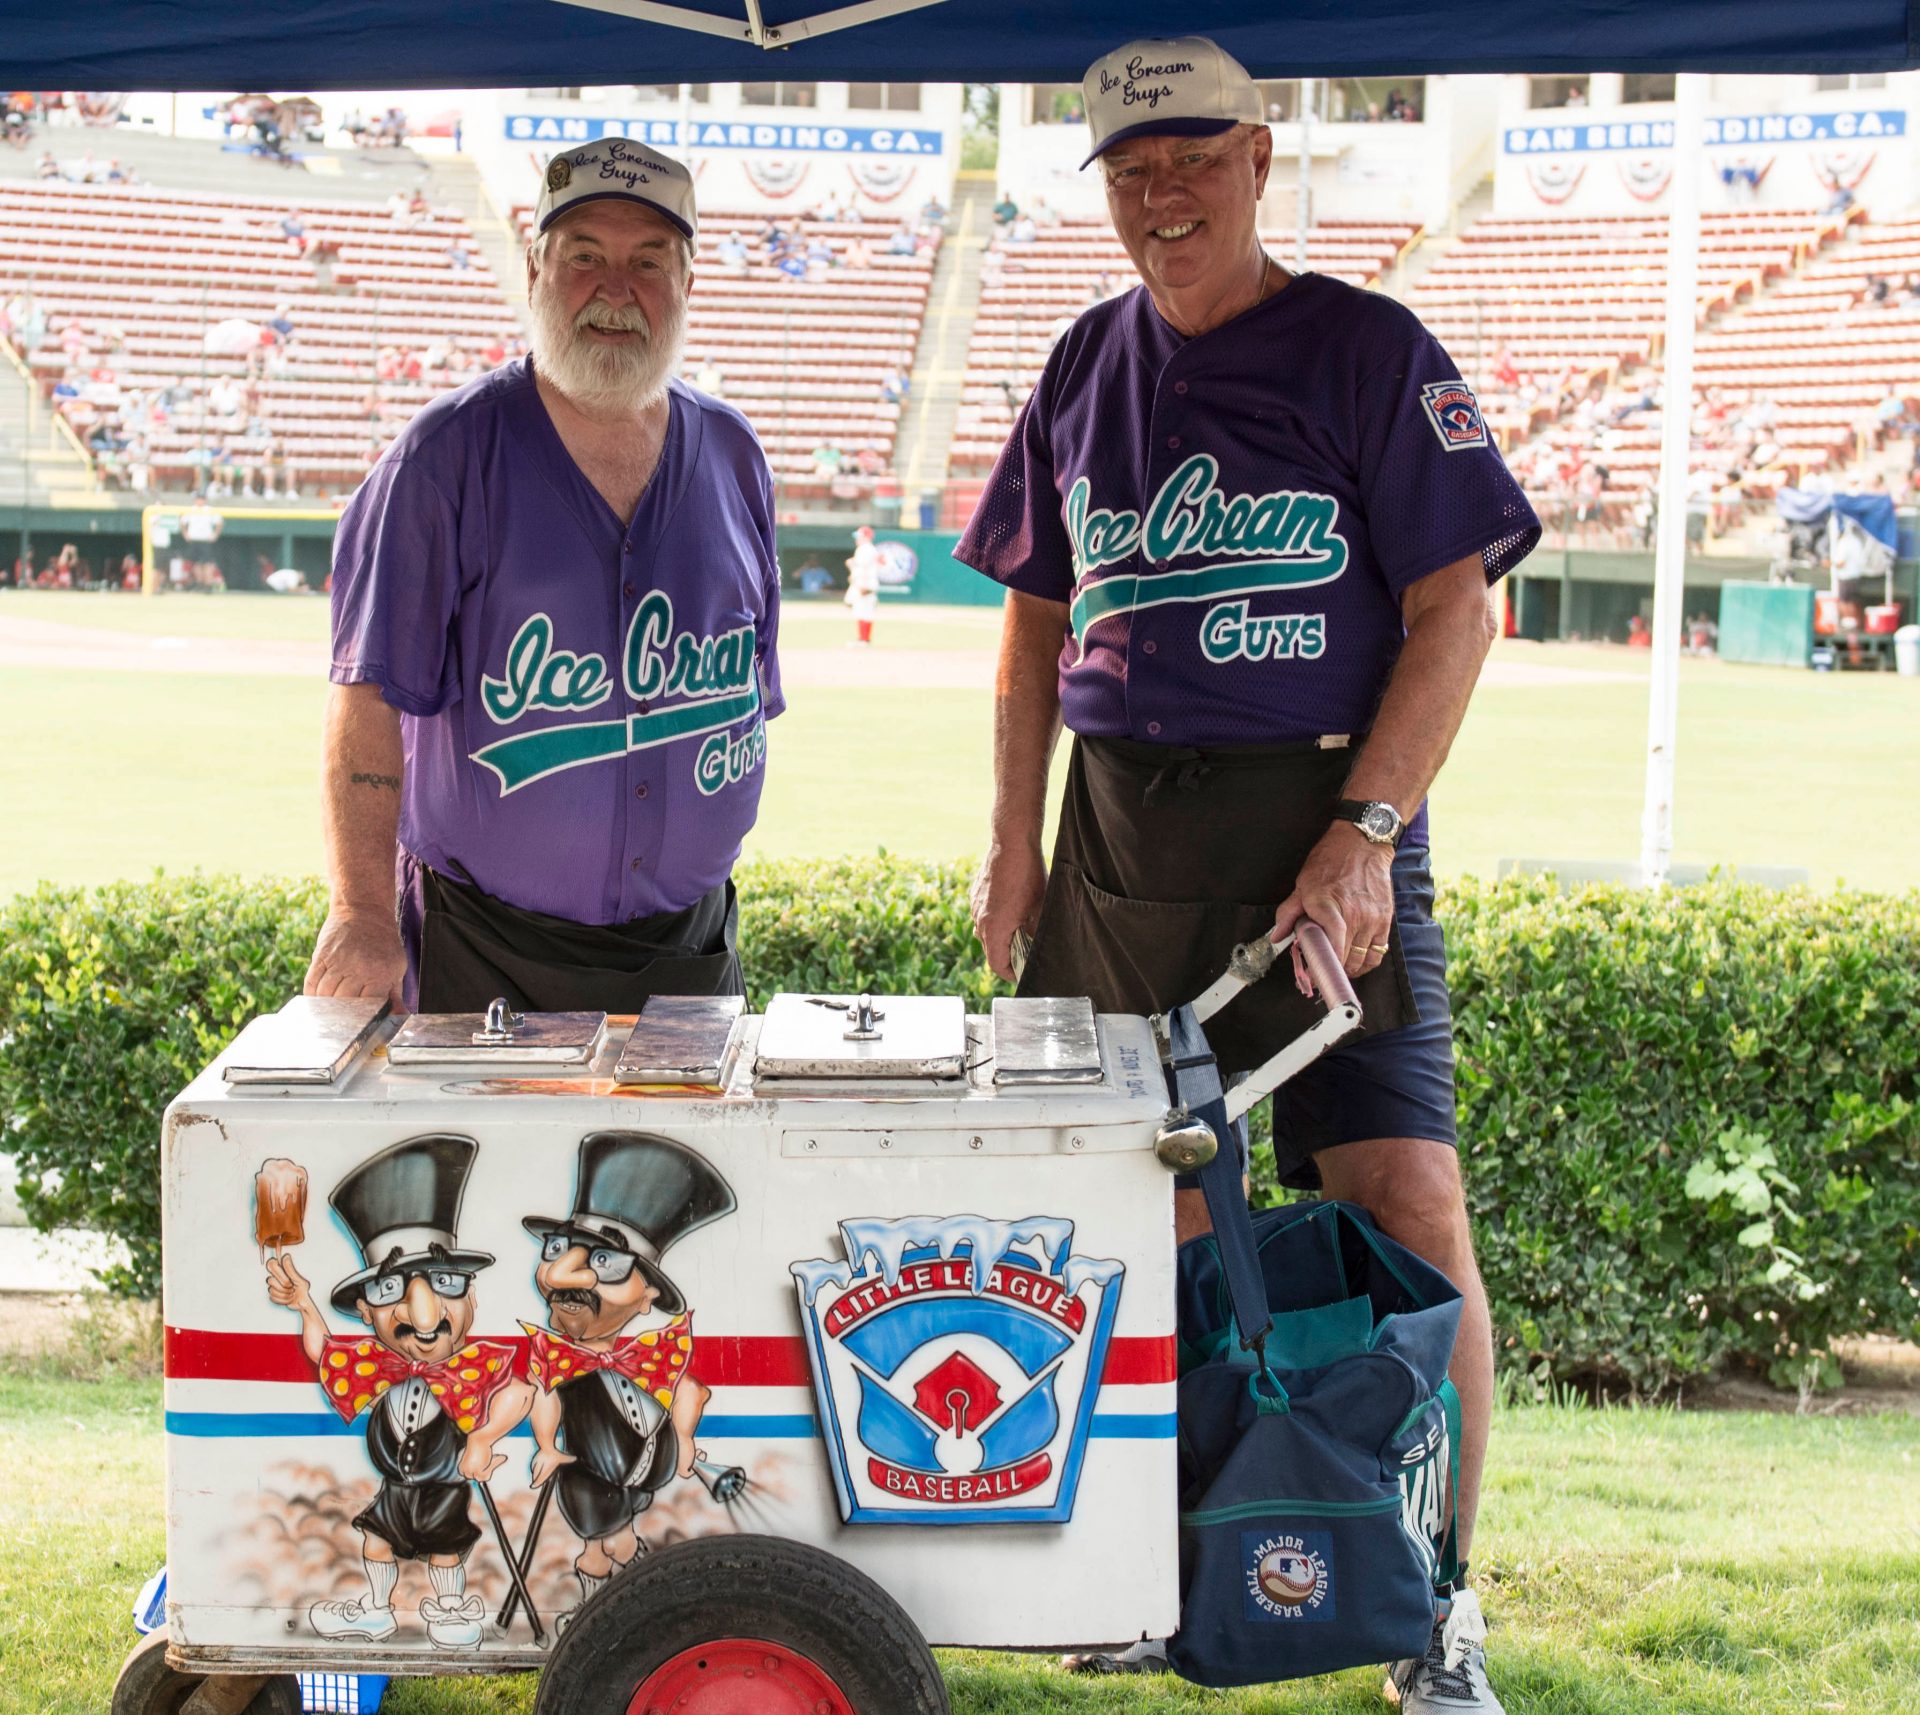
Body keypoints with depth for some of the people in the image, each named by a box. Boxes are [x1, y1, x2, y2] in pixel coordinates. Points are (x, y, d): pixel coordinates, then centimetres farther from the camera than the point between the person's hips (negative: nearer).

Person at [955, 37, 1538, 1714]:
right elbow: (1038, 622, 18)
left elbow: (1455, 612, -7)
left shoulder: (1368, 350, -2)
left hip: (1323, 815, -4)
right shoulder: (1086, 368, 13)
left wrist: (1366, 833, -16)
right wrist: (1013, 846, 11)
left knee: (1407, 1205, -10)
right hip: (1121, 829, 5)